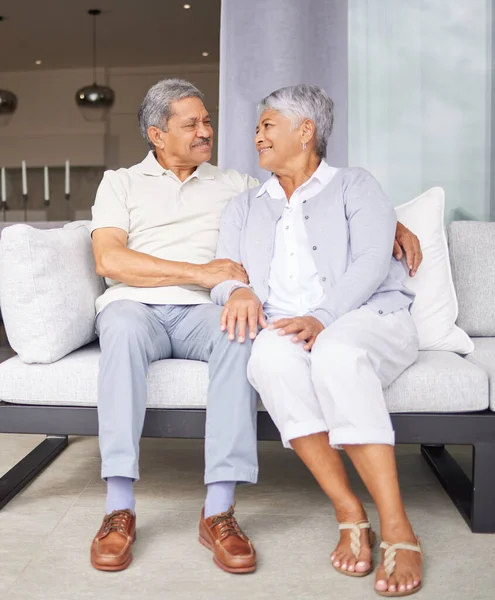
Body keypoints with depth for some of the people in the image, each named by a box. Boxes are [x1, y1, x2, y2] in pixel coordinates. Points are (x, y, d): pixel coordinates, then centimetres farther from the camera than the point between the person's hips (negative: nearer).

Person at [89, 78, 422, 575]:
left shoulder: (234, 185, 22)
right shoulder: (121, 183, 15)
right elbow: (109, 259, -2)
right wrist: (201, 272, -9)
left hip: (200, 311, 1)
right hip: (136, 304, -1)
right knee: (123, 327, -38)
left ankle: (219, 512, -34)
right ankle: (119, 511, -34)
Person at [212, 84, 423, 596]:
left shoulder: (355, 186, 13)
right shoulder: (244, 207, 26)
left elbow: (371, 261, -4)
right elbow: (222, 272, 13)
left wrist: (321, 317, -21)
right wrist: (238, 290, -14)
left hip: (368, 319, -2)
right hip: (283, 326, 3)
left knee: (336, 354, -38)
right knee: (272, 356, -35)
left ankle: (397, 530, -33)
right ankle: (349, 515, -28)